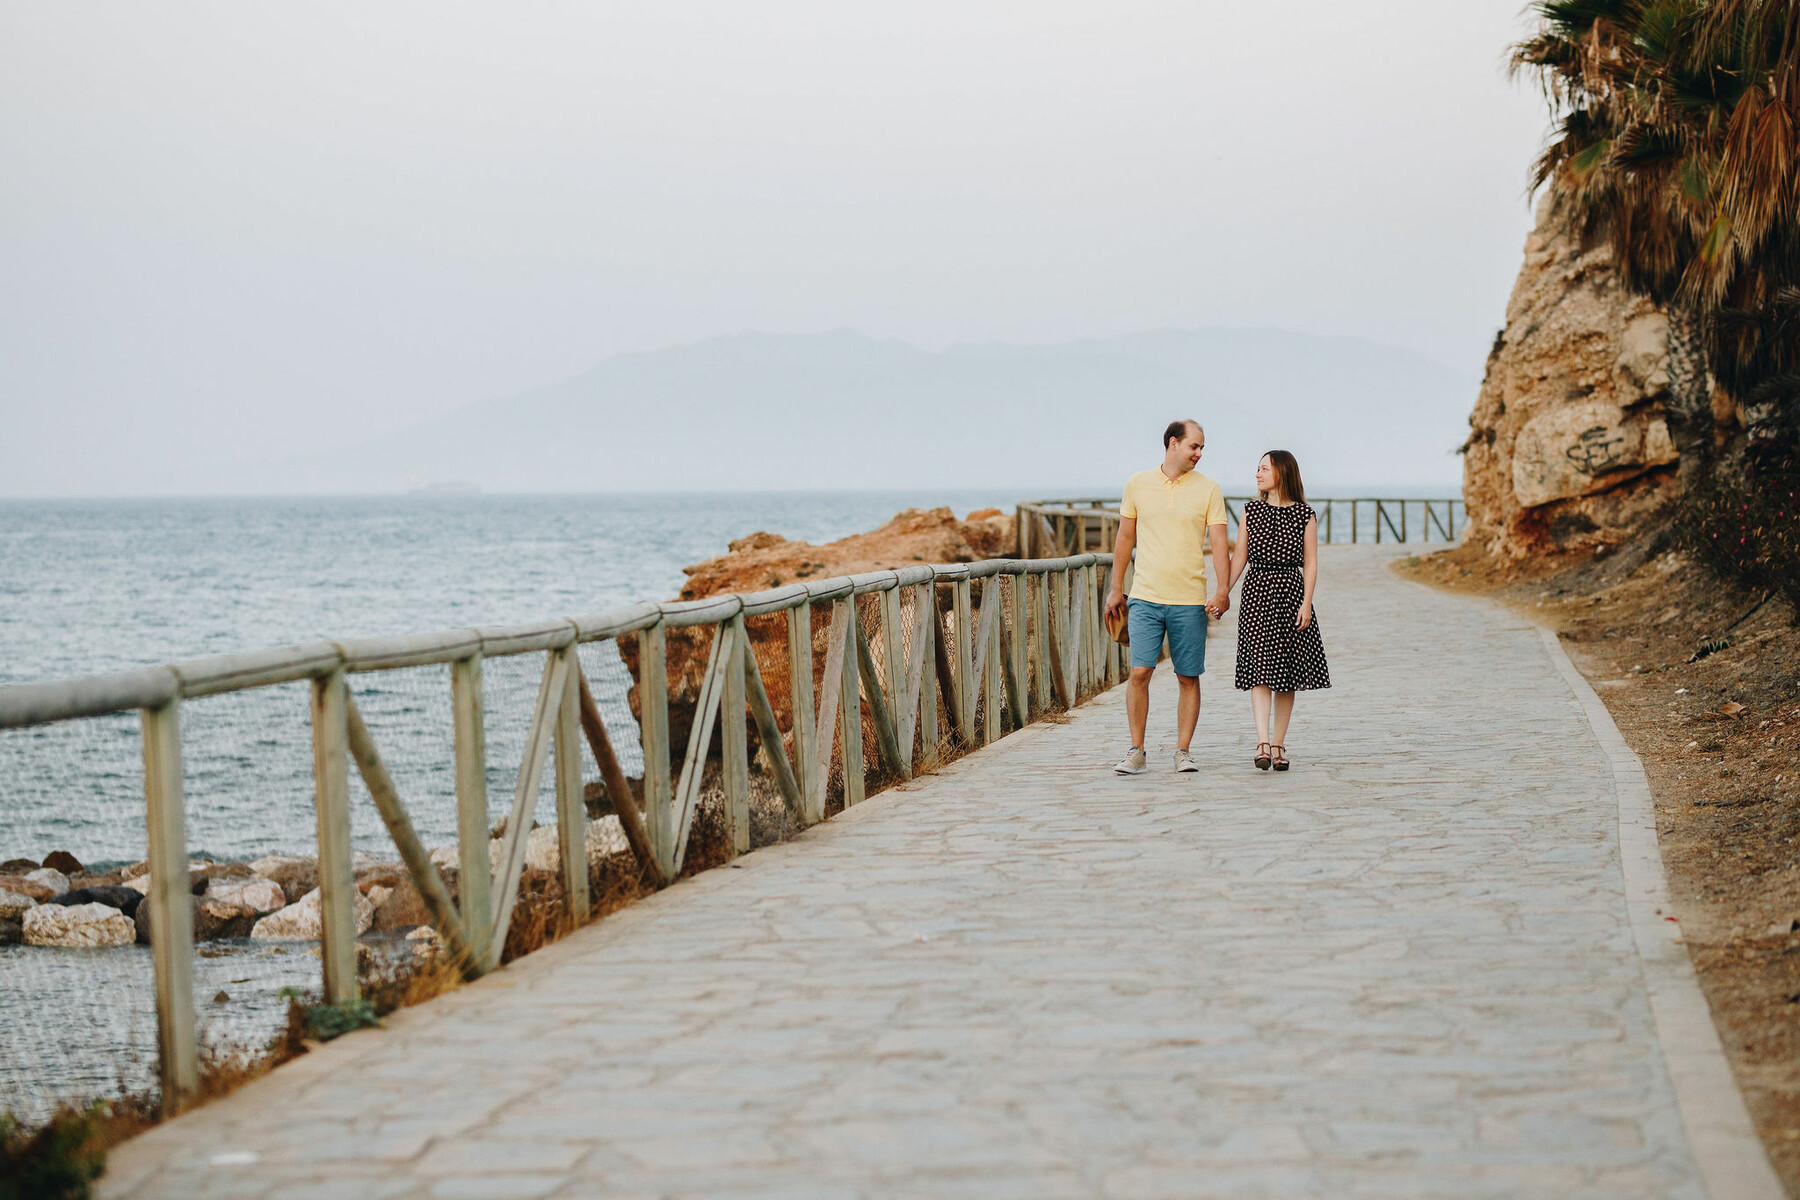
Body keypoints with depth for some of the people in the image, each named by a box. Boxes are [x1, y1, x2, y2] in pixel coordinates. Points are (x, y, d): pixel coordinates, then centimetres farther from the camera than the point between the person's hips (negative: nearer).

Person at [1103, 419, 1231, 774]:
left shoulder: (1208, 490, 3)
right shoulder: (1137, 485, 7)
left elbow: (1219, 543, -2)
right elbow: (1125, 538, 14)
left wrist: (1223, 590, -15)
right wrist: (1116, 589, 14)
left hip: (1190, 601, 0)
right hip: (1145, 598, 0)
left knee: (1188, 678, 3)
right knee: (1139, 672, -7)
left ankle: (1183, 751, 12)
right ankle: (1136, 752, 2)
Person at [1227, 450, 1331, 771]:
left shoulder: (1304, 514, 3)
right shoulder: (1251, 511, 8)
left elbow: (1310, 562, 1)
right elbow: (1239, 558, 8)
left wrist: (1306, 603, -8)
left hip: (1291, 591, 0)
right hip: (1256, 591, 0)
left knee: (1287, 673, 3)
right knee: (1259, 668, -10)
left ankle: (1278, 744, 11)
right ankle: (1263, 743, -18)